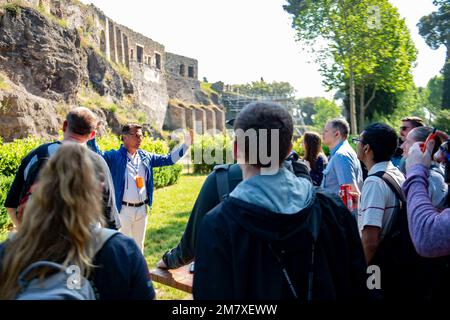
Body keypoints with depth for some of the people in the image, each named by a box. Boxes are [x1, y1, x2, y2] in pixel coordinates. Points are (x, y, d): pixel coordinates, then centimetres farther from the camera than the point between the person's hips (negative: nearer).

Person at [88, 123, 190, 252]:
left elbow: (168, 159, 12)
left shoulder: (146, 157, 8)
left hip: (142, 209, 6)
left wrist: (185, 145, 6)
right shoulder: (115, 156, -8)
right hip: (123, 209, -5)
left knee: (139, 245, 20)